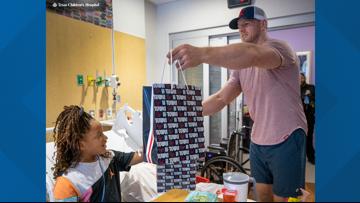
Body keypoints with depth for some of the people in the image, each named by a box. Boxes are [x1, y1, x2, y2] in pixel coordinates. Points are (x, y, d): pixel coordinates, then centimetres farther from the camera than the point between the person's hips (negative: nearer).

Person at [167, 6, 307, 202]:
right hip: (257, 141, 7)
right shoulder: (241, 67, 9)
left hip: (286, 140, -6)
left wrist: (202, 53, -52)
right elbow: (221, 98, 2)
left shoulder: (278, 47, -13)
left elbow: (253, 54, -38)